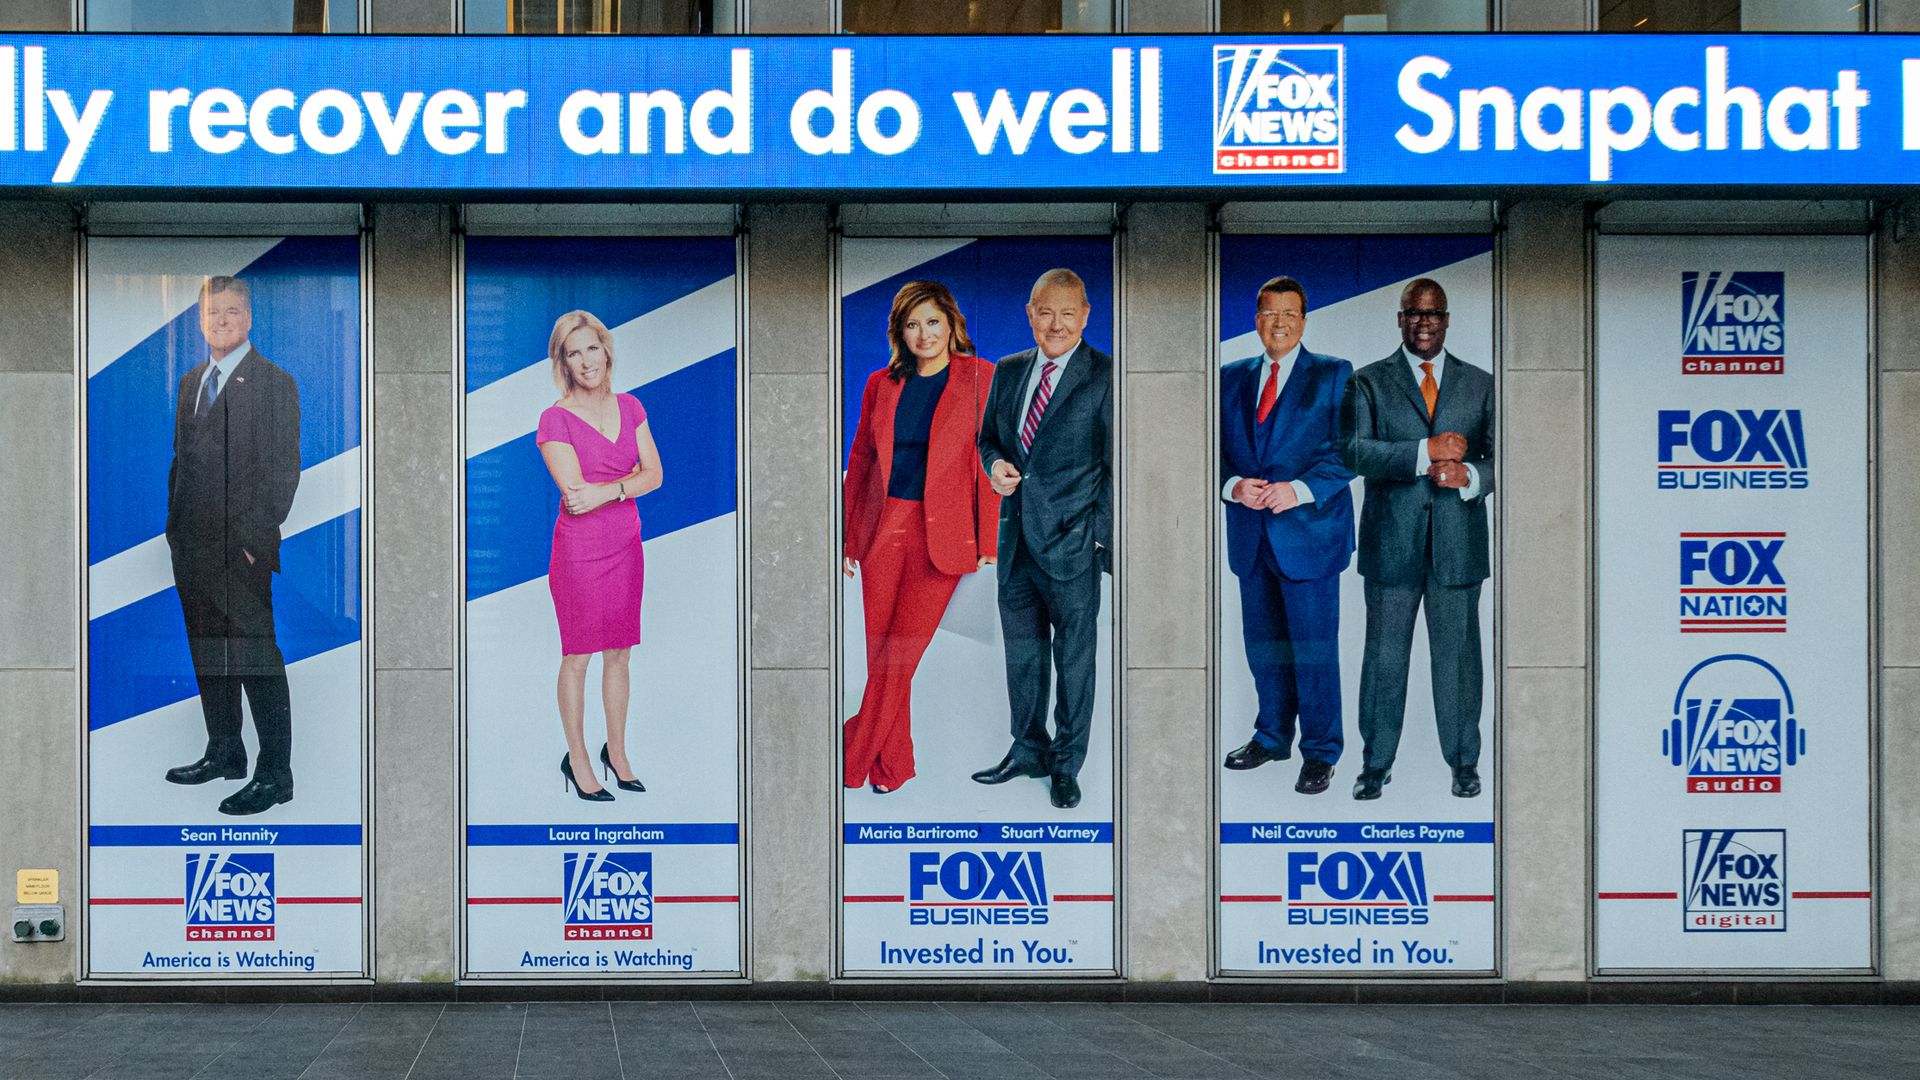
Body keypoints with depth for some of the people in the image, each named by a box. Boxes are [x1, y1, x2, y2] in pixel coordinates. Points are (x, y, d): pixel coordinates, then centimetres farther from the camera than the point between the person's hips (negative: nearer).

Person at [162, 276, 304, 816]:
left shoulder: (274, 383, -6)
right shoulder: (190, 383, 17)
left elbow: (284, 471, -10)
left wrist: (255, 538, -15)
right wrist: (175, 529, 12)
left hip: (243, 550, -7)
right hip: (192, 547, 7)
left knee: (259, 660, -6)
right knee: (208, 656, 14)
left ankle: (275, 774, -3)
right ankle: (224, 753, 25)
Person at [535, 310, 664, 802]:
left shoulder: (629, 407, 5)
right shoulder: (556, 419, -10)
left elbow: (655, 474, -1)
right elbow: (575, 493, -18)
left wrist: (605, 491, -15)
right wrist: (630, 483, -14)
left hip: (625, 547, 5)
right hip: (579, 549, -5)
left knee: (618, 654, 12)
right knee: (577, 657, 4)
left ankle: (616, 751, 26)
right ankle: (577, 759, 15)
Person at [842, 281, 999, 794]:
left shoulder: (980, 378, -1)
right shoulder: (882, 384, 9)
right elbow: (860, 460, 14)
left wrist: (988, 542, -6)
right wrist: (849, 534, 11)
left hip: (942, 534, -3)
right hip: (882, 530, 4)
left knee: (900, 654, -4)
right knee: (881, 652, 4)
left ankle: (853, 764, 4)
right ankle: (894, 766, 16)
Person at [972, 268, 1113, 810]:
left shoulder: (1104, 375, -9)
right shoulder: (1009, 371, 8)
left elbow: (1115, 465, -8)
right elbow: (988, 436, 21)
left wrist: (1099, 537, -12)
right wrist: (995, 464, -2)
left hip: (1072, 543, -5)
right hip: (1017, 539, 5)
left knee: (1074, 658, 5)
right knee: (1021, 652, 15)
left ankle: (1066, 765, 17)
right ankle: (1028, 750, 30)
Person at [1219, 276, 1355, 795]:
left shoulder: (1334, 376, 0)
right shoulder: (1233, 378, 12)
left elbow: (1348, 450, -6)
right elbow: (1219, 448, 10)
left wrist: (1299, 490, -19)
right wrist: (1234, 486, -10)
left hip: (1308, 530, -4)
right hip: (1251, 534, 4)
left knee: (1314, 647, -2)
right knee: (1263, 643, 13)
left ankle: (1320, 752, 6)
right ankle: (1272, 736, 28)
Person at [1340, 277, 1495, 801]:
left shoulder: (1480, 385, 10)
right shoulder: (1369, 382, 5)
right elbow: (1353, 451, -10)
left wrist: (1470, 475, -16)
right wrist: (1427, 452, -19)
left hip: (1458, 542, 1)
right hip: (1391, 542, -1)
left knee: (1458, 653, 5)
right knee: (1385, 655, 4)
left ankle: (1464, 761, 16)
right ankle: (1376, 762, 13)